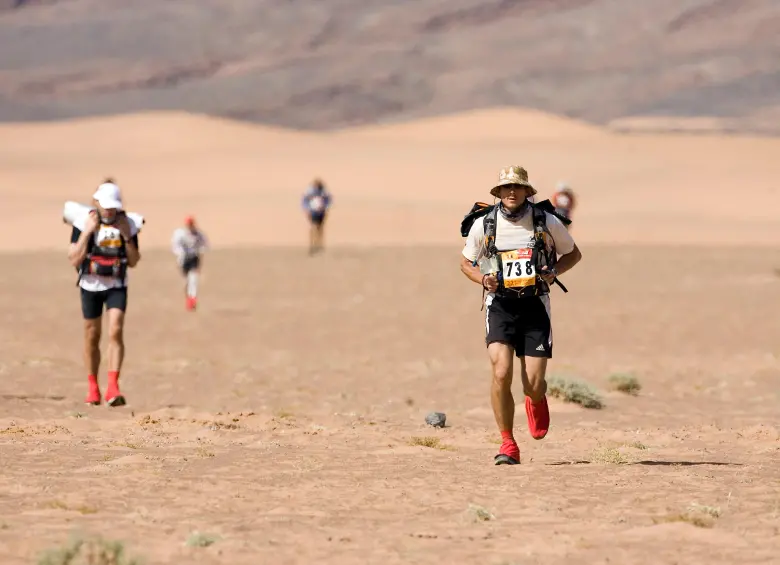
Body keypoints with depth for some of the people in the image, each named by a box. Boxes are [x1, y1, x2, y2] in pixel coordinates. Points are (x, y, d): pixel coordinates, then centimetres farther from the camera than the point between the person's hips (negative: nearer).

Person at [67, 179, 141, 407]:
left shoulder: (127, 225, -3)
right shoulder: (84, 223, -8)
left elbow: (133, 262, 0)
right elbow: (75, 260, -13)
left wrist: (127, 236, -13)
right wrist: (87, 232, -20)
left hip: (116, 287, 0)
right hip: (90, 286, 0)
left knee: (116, 332, -17)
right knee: (92, 337, 8)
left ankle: (113, 388, -21)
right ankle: (92, 388, 25)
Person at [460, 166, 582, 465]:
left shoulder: (547, 223, 0)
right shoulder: (483, 225, 0)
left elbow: (573, 254, 16)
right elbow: (466, 263, 16)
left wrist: (553, 272, -5)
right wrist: (483, 279, -6)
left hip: (535, 306, 0)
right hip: (500, 306, 0)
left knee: (534, 385, -5)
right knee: (501, 373, -20)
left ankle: (536, 402, 36)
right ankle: (508, 444, -7)